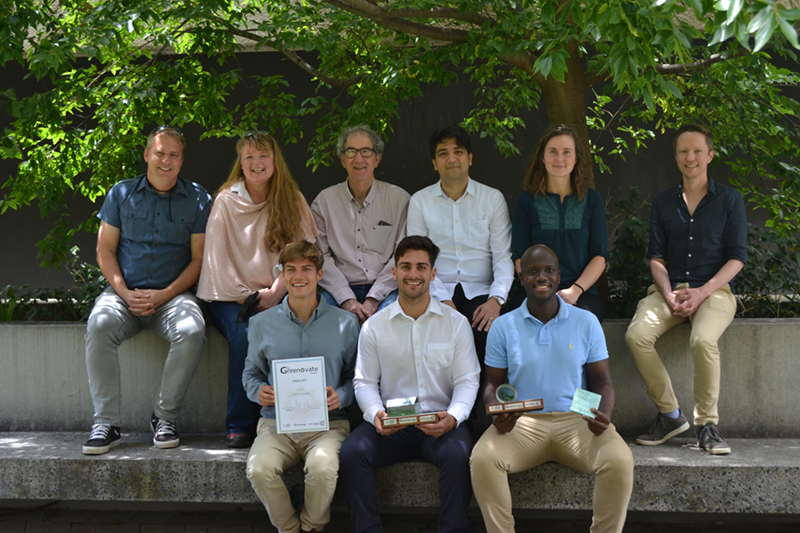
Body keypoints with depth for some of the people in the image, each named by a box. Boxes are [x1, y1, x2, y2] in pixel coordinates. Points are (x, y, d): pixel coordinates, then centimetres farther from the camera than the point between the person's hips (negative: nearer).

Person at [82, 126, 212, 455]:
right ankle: (106, 423, -23)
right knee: (99, 326, -31)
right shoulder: (121, 193, 11)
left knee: (192, 331, -33)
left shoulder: (197, 200, 7)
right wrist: (124, 293, -8)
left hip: (173, 294, -1)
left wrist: (163, 295, -10)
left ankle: (165, 417, -15)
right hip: (124, 292, 1)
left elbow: (199, 259, 3)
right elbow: (105, 250, 9)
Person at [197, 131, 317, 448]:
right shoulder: (226, 201, 7)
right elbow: (217, 259, 1)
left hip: (277, 297, 1)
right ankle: (240, 426, -21)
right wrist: (247, 296, -10)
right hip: (232, 297, -1)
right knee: (244, 335, -32)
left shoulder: (292, 201, 10)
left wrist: (274, 293, -12)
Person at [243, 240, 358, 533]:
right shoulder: (262, 323, 12)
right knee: (259, 468, -30)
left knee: (323, 467, -34)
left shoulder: (345, 323, 8)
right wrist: (258, 391, -4)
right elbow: (251, 373, 19)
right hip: (276, 422, 1)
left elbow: (356, 375, 11)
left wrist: (341, 396, -11)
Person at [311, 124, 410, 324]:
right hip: (339, 290, 1)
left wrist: (373, 299, -12)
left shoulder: (399, 199, 8)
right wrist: (346, 300, -13)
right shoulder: (324, 201, 11)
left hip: (384, 291, 0)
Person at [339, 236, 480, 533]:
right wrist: (375, 413, -14)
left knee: (458, 453, -34)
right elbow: (365, 382, 7)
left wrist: (453, 416, -17)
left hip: (440, 424, -1)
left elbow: (467, 380, 2)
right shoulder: (374, 326, 8)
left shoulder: (456, 323, 6)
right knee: (352, 451, -26)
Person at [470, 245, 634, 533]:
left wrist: (604, 415, -13)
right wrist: (497, 414, -13)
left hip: (576, 420, 0)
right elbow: (493, 383, 10)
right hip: (521, 422, 0)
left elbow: (602, 381, 9)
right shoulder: (503, 326, 7)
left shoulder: (586, 322, 8)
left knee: (619, 461, -29)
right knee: (482, 459, -29)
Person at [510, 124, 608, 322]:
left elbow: (600, 256, 7)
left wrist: (574, 291, -11)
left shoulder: (592, 200, 14)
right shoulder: (526, 200, 11)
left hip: (582, 292, 1)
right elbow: (520, 259, 4)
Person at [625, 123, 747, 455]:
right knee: (636, 336, -26)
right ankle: (669, 415, -10)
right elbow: (656, 257, 10)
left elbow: (737, 257, 1)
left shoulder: (729, 200, 7)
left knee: (703, 340, -34)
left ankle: (706, 424, -16)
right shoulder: (663, 203, 15)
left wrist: (701, 292, -13)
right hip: (670, 288, 3)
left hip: (714, 290, -3)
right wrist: (669, 294, -9)